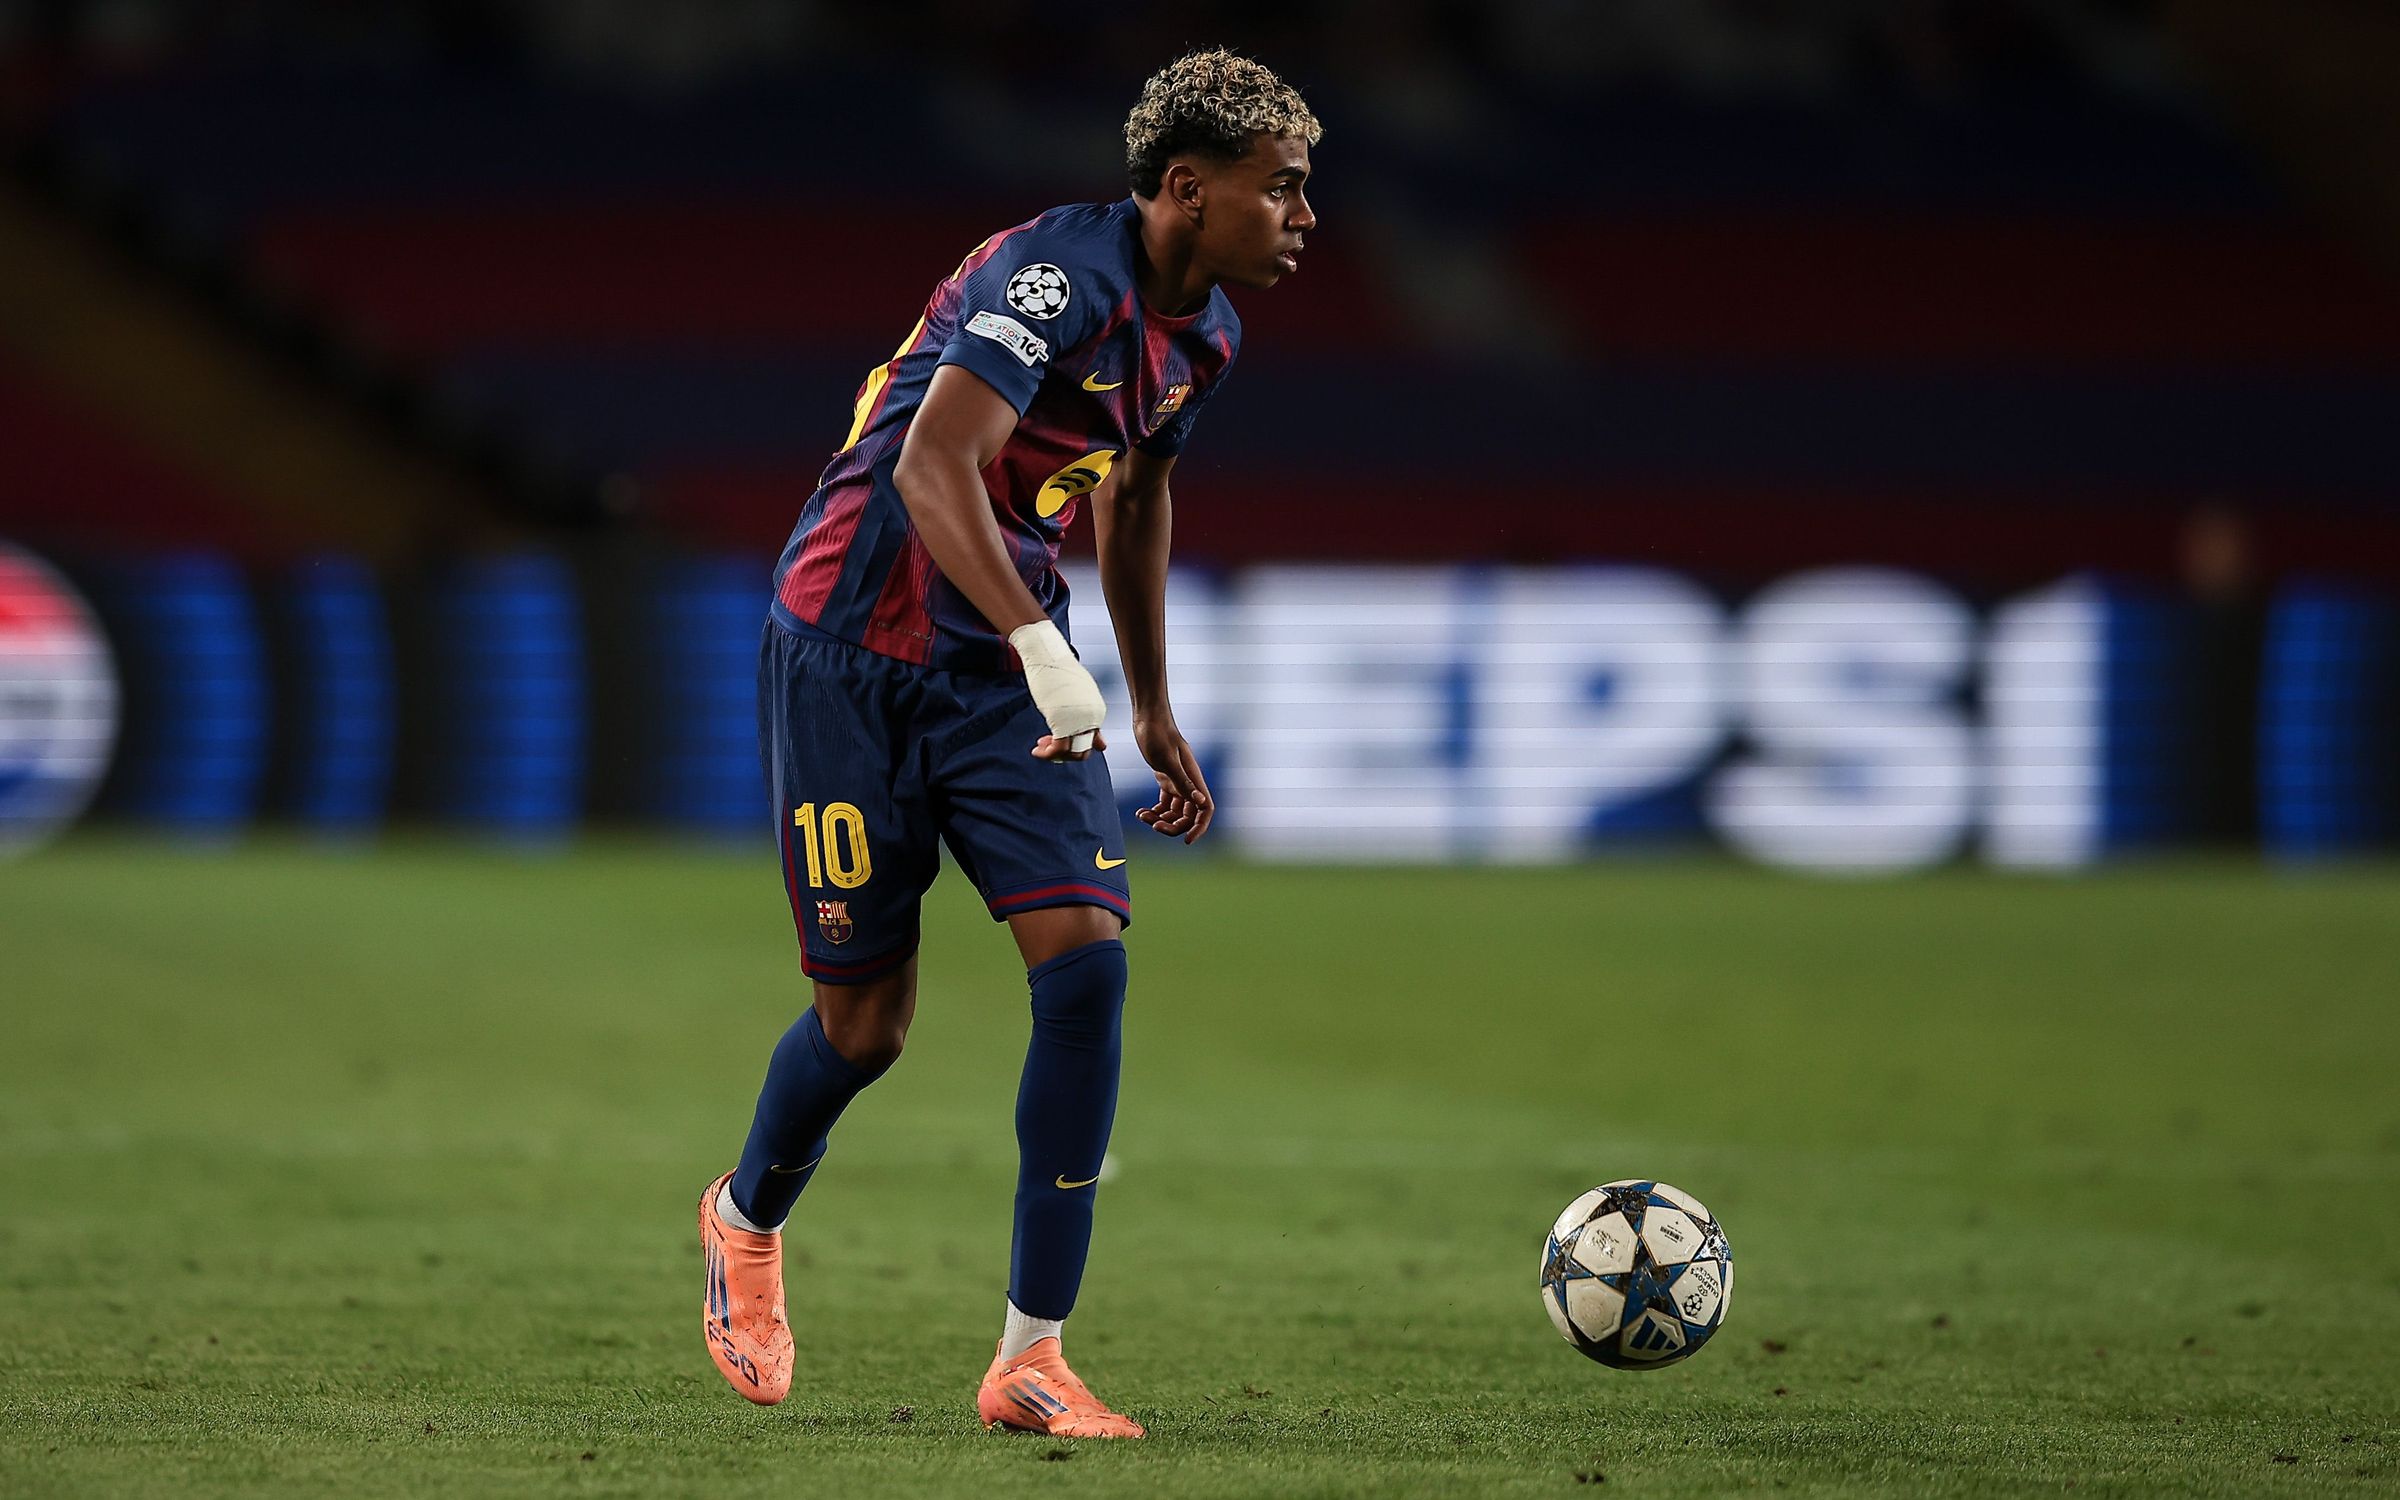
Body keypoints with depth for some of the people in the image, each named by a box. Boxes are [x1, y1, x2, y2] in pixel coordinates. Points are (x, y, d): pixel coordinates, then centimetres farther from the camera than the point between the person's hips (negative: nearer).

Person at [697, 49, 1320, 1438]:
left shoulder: (1207, 331, 5)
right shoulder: (1059, 275, -23)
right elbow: (934, 465, -36)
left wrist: (1157, 711, 28)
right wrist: (1046, 651, -48)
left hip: (1011, 662, 7)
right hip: (855, 655, -7)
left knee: (1087, 958, -12)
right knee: (867, 1019, 2)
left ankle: (1030, 1360, -7)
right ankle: (750, 1220, 37)